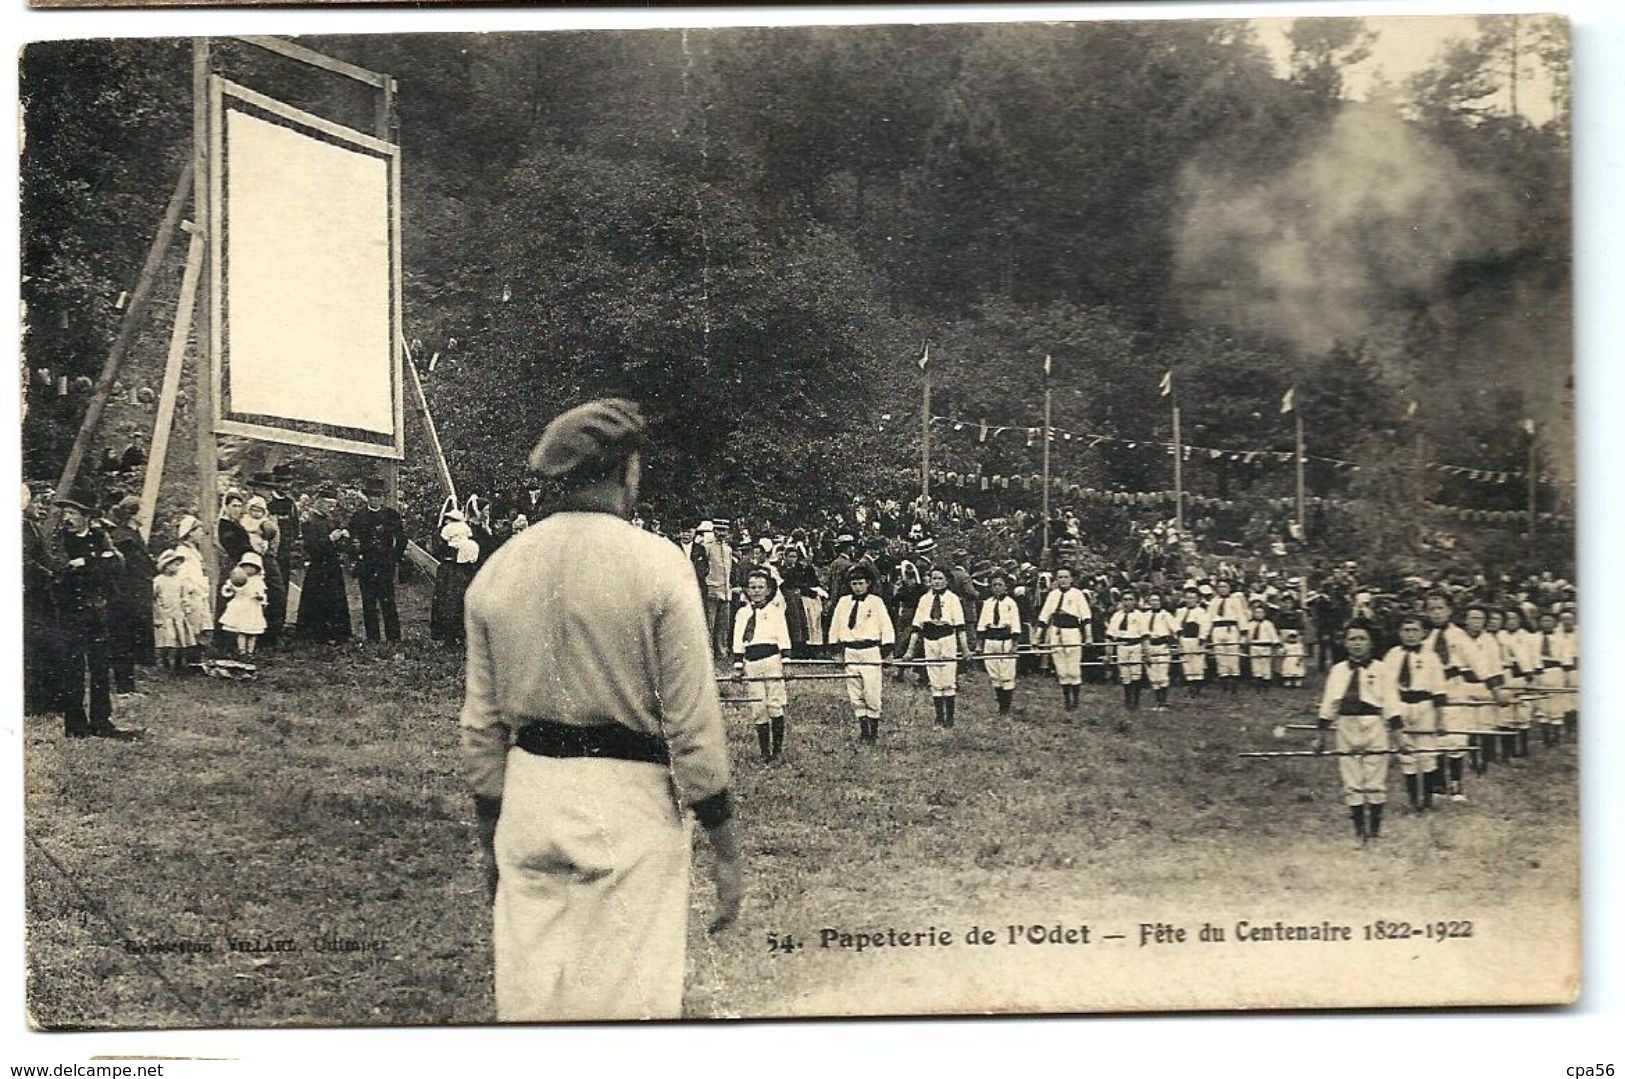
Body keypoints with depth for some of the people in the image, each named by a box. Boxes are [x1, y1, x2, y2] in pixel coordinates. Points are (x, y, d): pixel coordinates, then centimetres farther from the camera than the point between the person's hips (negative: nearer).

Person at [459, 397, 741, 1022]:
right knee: (629, 1005, 2)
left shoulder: (496, 571, 6)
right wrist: (725, 849, -1)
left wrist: (489, 839, 20)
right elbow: (694, 728, -9)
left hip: (527, 797, 5)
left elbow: (481, 728, 10)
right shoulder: (657, 565, -8)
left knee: (527, 1001, 11)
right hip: (628, 803, -4)